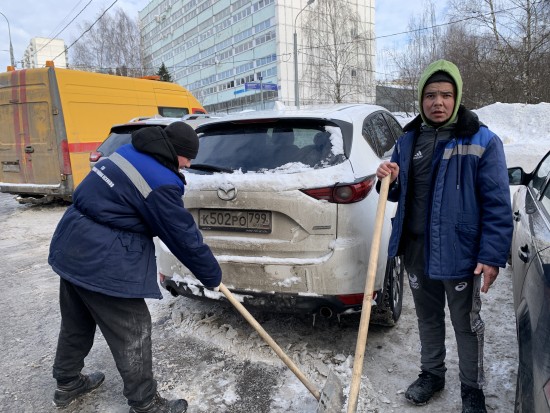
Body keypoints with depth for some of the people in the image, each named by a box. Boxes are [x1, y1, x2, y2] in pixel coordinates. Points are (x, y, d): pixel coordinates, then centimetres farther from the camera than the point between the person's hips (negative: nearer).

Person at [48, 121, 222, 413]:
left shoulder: (130, 152, 7)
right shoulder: (161, 183, -21)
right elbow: (185, 238, -14)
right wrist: (213, 276, 0)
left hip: (71, 248, 10)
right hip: (103, 263, -10)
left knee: (76, 323, 26)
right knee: (132, 335, 5)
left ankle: (67, 383, 46)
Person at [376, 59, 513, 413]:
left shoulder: (482, 142, -10)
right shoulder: (408, 141, 6)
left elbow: (498, 205, -12)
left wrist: (492, 256, -17)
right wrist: (390, 181, -8)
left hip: (459, 253, -5)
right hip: (415, 250, 5)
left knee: (466, 324, 12)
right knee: (427, 317, 21)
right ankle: (432, 373, 42)